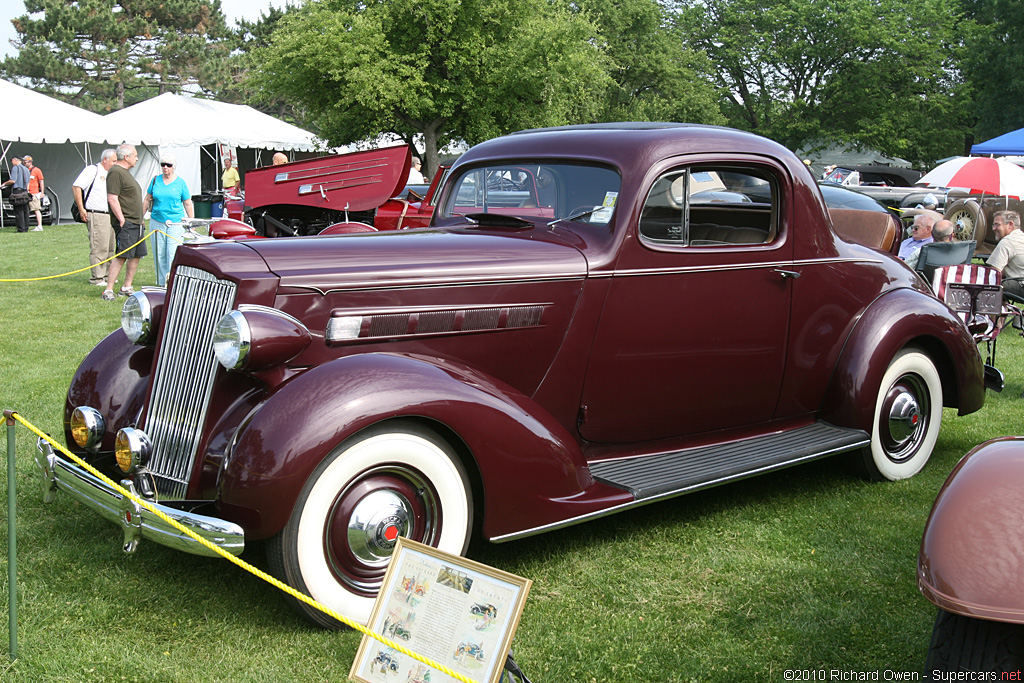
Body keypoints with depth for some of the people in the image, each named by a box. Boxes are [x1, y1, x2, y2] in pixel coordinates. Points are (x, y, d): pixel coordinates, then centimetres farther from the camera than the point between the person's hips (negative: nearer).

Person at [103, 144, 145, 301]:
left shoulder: (125, 172, 20)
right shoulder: (115, 172, -12)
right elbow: (112, 199, -19)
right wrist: (122, 220, -21)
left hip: (136, 222, 10)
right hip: (125, 223, -10)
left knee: (136, 255, 10)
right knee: (121, 256, -13)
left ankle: (126, 288, 16)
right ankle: (108, 290, -12)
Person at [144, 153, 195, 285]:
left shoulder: (180, 183, 2)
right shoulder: (155, 181, 9)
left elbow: (188, 204, 6)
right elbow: (147, 201, 16)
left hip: (176, 223, -3)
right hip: (157, 223, 3)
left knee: (173, 254, -11)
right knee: (159, 255, 6)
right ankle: (161, 284, 14)